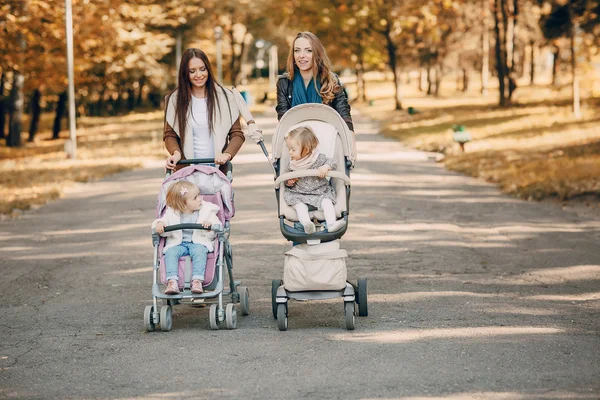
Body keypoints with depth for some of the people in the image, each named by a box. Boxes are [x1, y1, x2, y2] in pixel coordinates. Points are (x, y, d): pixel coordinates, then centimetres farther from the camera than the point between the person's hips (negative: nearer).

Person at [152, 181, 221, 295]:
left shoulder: (206, 210, 3)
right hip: (178, 243, 1)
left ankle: (197, 281, -41)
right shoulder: (172, 214, 4)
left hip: (198, 243, -1)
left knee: (199, 251, -34)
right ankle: (172, 281, -36)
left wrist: (210, 225, -21)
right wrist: (159, 224, -17)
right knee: (170, 252, -29)